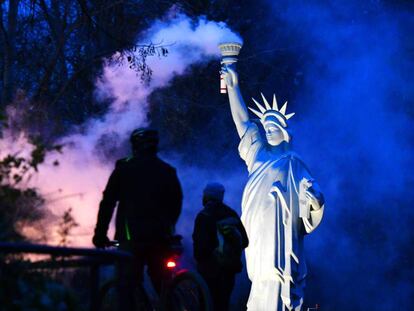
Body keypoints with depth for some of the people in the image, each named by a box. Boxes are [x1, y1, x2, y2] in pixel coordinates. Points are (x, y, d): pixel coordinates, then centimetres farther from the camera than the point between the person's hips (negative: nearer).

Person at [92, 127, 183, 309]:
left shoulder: (124, 168, 3)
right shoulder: (168, 171, 12)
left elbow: (108, 202, 1)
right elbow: (176, 205, 17)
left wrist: (100, 234, 6)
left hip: (132, 237, -3)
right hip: (161, 237, 3)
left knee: (127, 287, -3)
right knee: (163, 285, 12)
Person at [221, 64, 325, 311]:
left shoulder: (294, 164, 4)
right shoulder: (259, 154, 17)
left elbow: (311, 196, -3)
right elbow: (242, 121, 13)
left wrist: (315, 199, -25)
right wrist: (233, 86, 8)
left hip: (280, 237, -4)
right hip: (258, 234, 4)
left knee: (275, 286, -9)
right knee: (263, 287, 4)